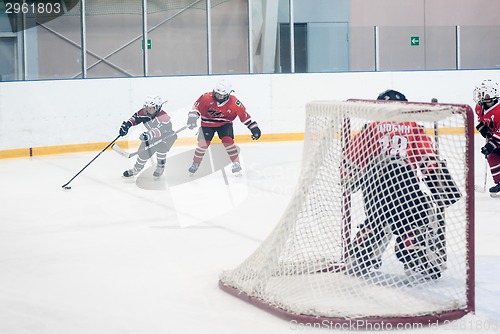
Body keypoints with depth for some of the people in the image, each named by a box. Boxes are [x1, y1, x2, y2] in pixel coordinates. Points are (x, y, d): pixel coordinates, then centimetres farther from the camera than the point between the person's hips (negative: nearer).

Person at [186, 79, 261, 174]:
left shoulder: (234, 102, -21)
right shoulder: (207, 98, -23)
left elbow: (244, 115, -13)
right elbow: (197, 107, -15)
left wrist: (254, 128, -12)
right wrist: (192, 118, -31)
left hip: (224, 124, 0)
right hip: (208, 123, 0)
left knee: (227, 141, -20)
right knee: (203, 143, -7)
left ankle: (236, 163, -9)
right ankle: (195, 164, 14)